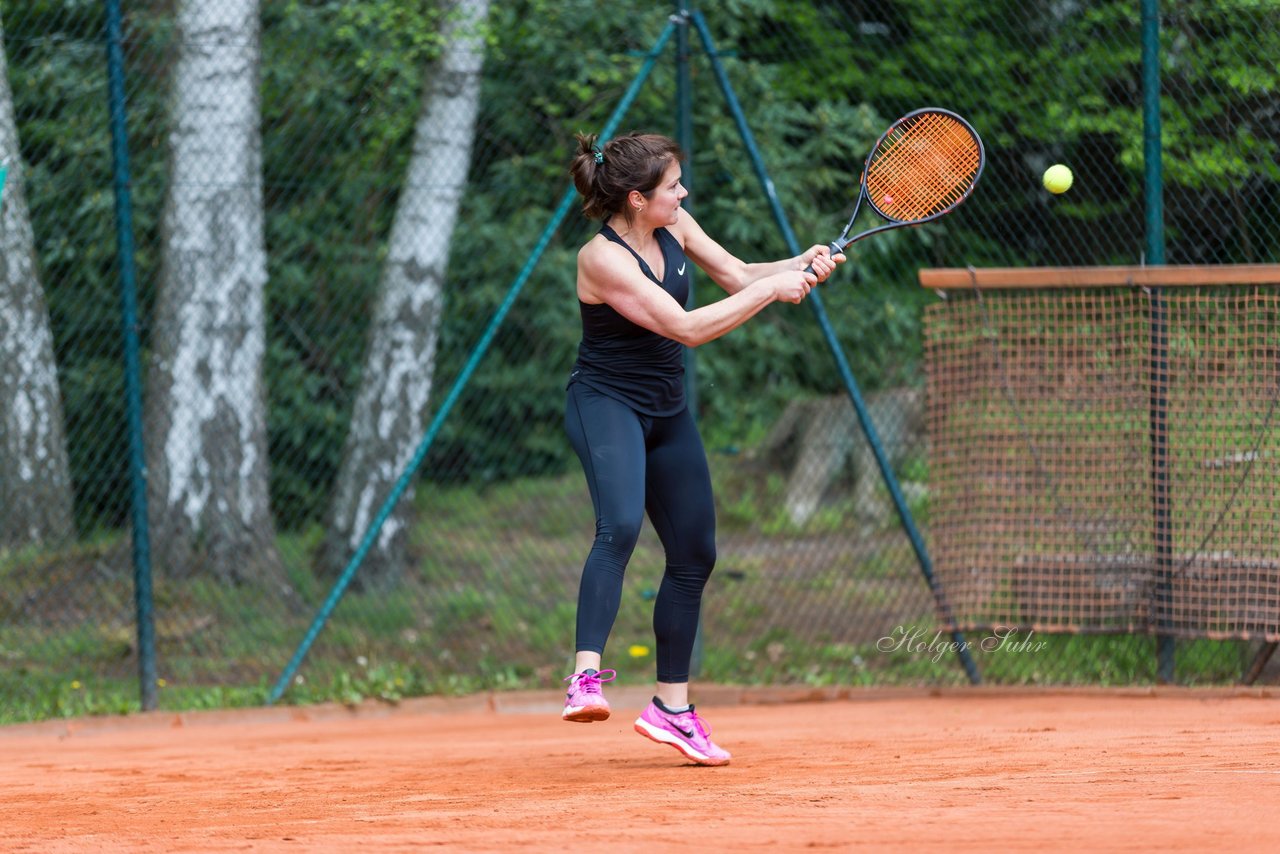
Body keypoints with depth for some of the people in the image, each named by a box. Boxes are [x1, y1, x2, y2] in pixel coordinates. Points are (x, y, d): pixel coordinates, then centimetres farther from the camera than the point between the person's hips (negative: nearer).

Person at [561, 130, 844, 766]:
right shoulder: (603, 259, -23)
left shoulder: (673, 225, -1)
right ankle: (586, 677, -41)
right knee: (620, 526, -33)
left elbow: (736, 276, 9)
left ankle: (672, 708, 18)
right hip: (605, 403, -8)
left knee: (695, 553, 9)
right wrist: (770, 291, -23)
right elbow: (687, 328, -26)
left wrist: (799, 266, -9)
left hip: (666, 411, 8)